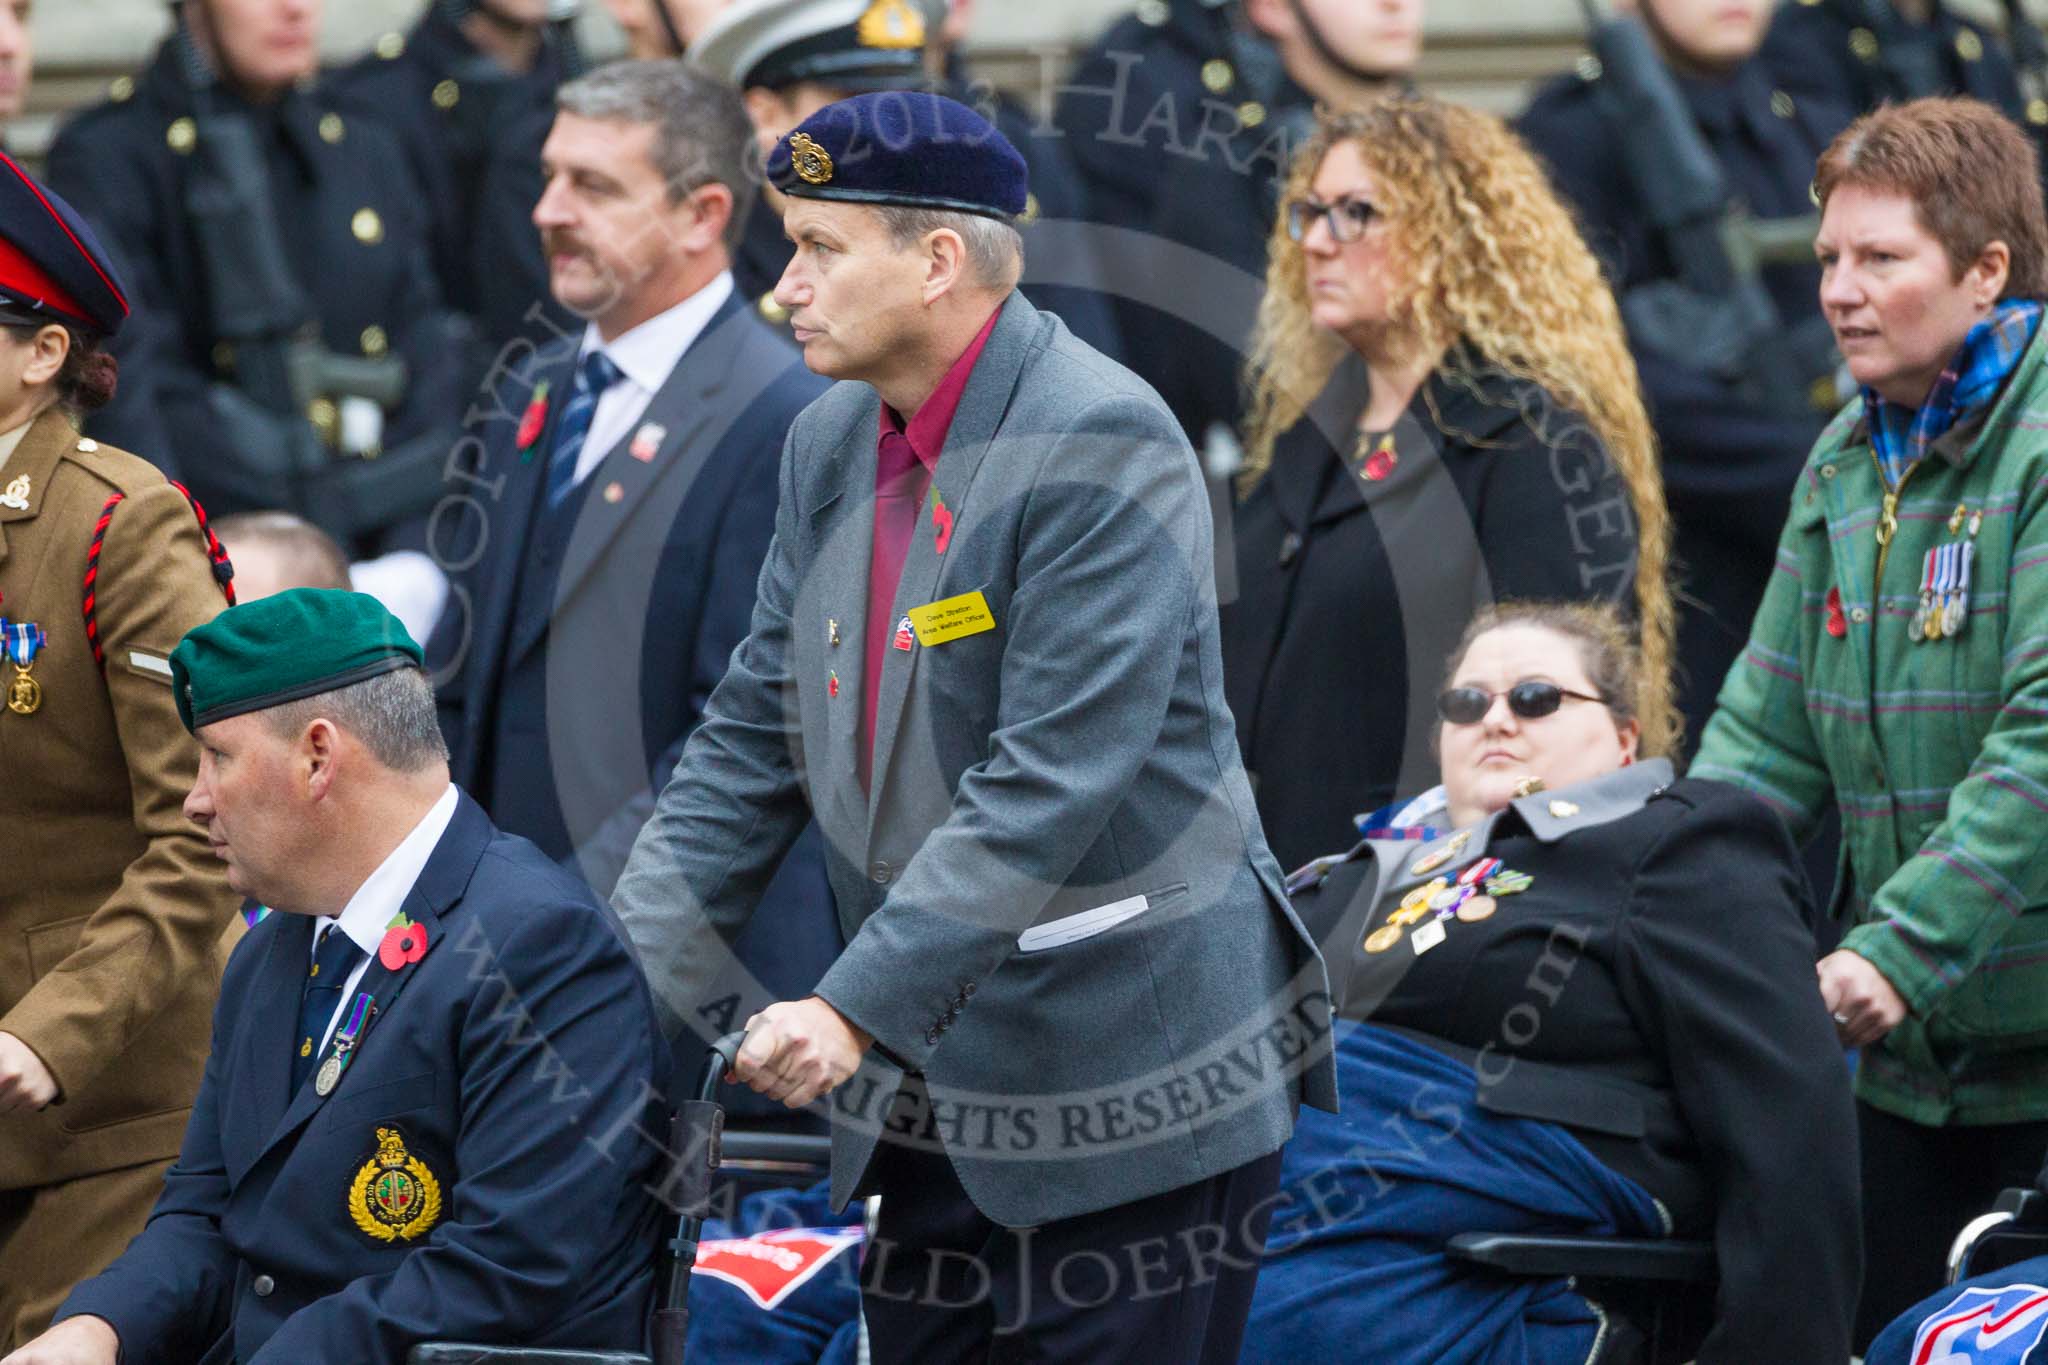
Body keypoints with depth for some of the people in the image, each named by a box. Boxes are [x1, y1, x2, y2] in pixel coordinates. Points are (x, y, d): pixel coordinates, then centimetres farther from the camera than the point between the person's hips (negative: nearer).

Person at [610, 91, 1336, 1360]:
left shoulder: (1102, 444, -18)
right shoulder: (833, 444, 8)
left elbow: (1049, 786, -24)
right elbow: (752, 742, 11)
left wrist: (857, 1008, -28)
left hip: (1131, 1075, -8)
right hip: (931, 1076, 8)